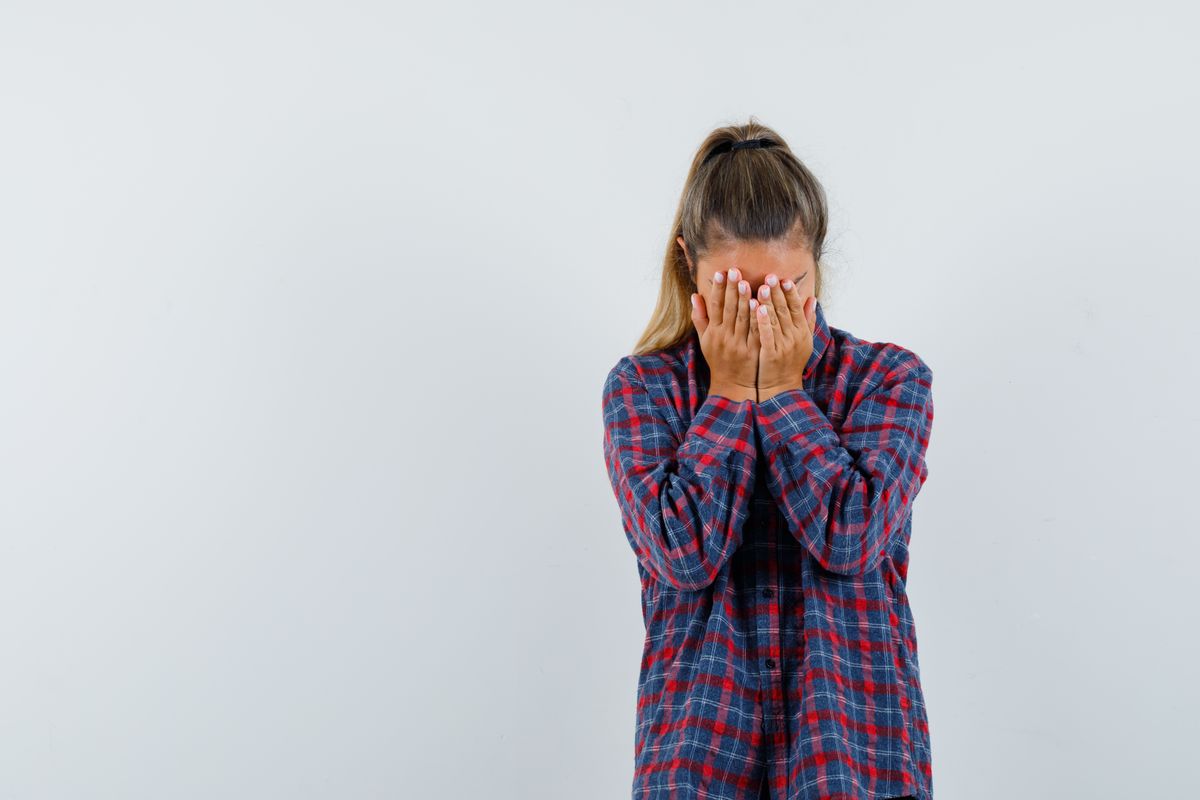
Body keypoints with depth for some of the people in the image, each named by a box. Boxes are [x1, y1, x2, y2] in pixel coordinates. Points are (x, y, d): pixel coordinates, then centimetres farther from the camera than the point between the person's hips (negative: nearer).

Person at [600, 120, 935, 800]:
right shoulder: (643, 385, 3)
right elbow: (686, 551, -12)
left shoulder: (890, 378, 3)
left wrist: (782, 389, -8)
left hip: (856, 714, 0)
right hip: (701, 717, 0)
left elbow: (850, 536, -13)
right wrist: (730, 390, -7)